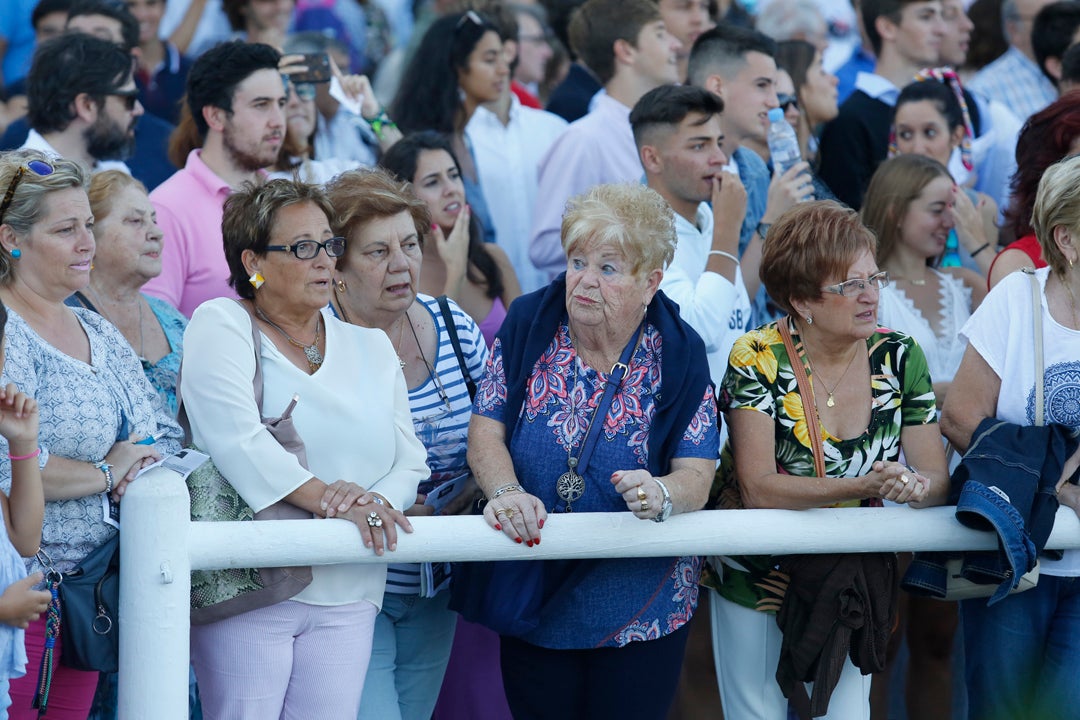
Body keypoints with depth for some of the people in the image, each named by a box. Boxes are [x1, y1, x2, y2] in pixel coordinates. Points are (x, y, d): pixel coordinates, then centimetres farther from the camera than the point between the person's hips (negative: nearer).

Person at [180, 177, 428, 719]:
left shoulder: (371, 349, 18)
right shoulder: (221, 325, 1)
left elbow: (409, 459, 10)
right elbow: (236, 438, -14)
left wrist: (375, 499, -13)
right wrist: (326, 499, -21)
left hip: (347, 595, 4)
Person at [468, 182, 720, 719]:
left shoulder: (678, 354, -7)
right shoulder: (527, 326, -3)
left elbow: (696, 475, -10)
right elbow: (486, 432, -4)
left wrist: (661, 494, -33)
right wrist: (506, 491, -24)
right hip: (532, 591, 1)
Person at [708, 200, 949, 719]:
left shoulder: (899, 358, -5)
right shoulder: (758, 359, -16)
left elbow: (937, 477, -5)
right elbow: (758, 489, -24)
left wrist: (917, 488, -30)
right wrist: (865, 487, -35)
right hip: (757, 576, -3)